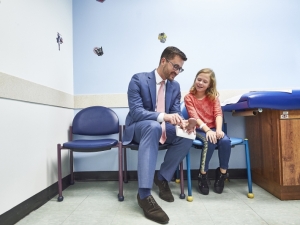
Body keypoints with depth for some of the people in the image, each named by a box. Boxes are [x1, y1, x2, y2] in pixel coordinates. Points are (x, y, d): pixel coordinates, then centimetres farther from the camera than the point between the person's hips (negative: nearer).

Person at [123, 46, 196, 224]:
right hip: (138, 128, -5)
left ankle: (162, 177, -4)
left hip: (162, 129, 6)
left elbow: (176, 113, -1)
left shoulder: (175, 86, 3)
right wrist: (163, 116, -41)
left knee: (187, 135, -22)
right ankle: (145, 194, -40)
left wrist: (183, 123, -26)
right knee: (153, 126, -40)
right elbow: (136, 112, -24)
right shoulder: (138, 79, -15)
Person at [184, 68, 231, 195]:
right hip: (198, 130, -3)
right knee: (210, 142, -34)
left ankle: (222, 173, -6)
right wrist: (207, 130, -28)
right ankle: (202, 174, -14)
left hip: (213, 129, 3)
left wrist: (218, 130, -24)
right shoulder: (189, 97, -1)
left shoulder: (213, 96, 9)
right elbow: (194, 116, -13)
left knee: (225, 141, -28)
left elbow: (218, 113, -5)